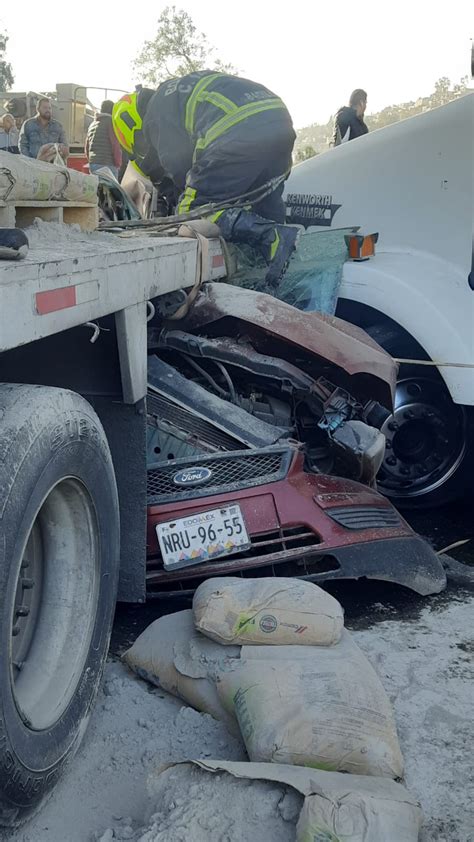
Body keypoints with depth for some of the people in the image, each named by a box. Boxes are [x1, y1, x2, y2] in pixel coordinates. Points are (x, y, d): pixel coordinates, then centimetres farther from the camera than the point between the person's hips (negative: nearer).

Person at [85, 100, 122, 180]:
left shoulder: (92, 124, 22)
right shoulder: (111, 121, -3)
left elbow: (87, 147, 25)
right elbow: (115, 144, -11)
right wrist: (118, 164, -2)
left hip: (92, 164, 8)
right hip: (107, 165, -8)